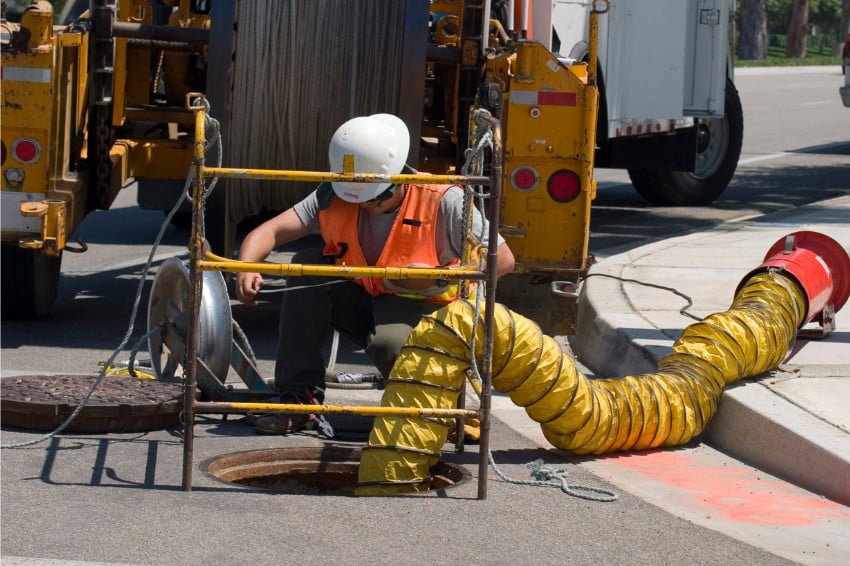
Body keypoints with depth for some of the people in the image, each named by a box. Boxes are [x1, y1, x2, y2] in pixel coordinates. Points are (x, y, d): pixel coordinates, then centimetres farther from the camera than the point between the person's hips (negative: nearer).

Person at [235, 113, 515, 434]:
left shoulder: (442, 202, -21)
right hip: (364, 305, 5)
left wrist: (438, 276, -26)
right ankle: (300, 396, -16)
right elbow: (270, 232, -19)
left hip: (422, 310, -4)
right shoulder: (334, 199, -11)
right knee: (307, 266, -20)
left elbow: (503, 260, -17)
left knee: (387, 342, -38)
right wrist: (246, 269, -40)